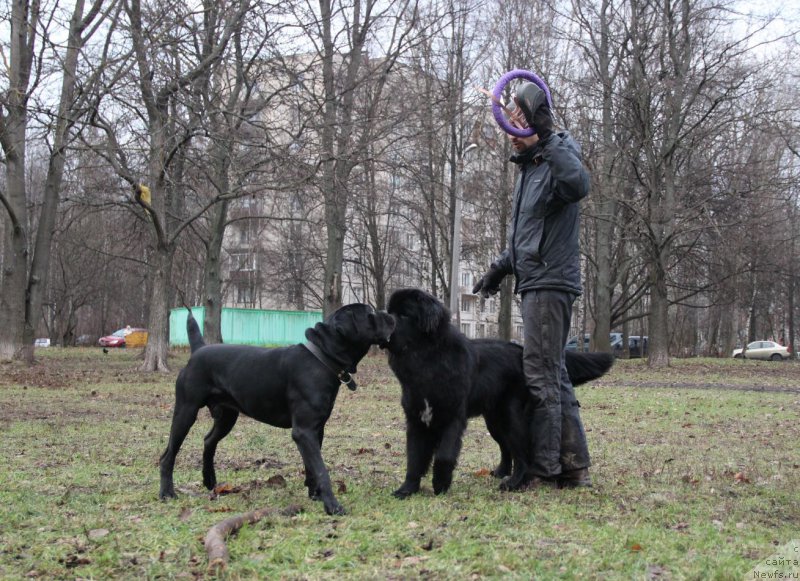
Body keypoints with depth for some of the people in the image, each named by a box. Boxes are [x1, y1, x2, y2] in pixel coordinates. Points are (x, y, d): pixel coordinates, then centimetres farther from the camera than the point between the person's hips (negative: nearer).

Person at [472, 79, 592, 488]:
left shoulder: (557, 162, -11)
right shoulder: (529, 167, 19)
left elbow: (579, 186, -37)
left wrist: (546, 144, -37)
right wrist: (501, 266, 24)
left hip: (550, 284, -10)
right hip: (536, 284, 10)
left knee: (541, 376, -8)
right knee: (553, 377, 12)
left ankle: (542, 469, -3)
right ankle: (574, 467, 18)